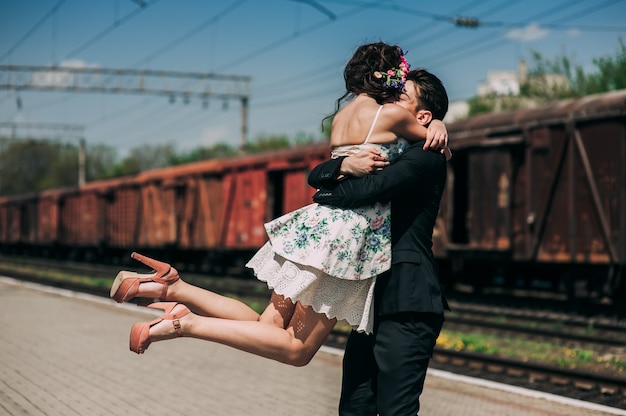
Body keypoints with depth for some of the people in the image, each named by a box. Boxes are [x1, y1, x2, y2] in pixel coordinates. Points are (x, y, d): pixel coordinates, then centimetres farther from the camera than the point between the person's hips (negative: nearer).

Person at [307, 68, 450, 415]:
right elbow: (316, 176, 12)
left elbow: (367, 190, -20)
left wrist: (326, 195, 1)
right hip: (374, 301, 9)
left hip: (406, 304, -8)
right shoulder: (379, 153, 21)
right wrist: (346, 165, -11)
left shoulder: (426, 158, -7)